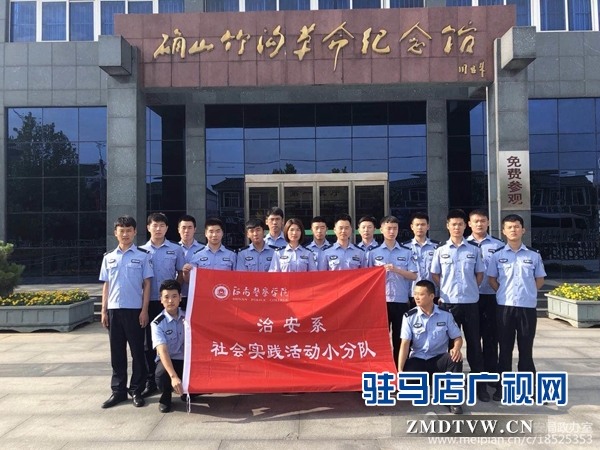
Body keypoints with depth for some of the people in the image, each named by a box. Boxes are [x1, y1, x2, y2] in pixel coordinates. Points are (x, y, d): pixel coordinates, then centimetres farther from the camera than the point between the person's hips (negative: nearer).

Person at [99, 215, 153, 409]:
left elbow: (147, 284, -2)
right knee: (117, 352, 9)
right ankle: (118, 390, 19)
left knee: (137, 352, 4)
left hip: (134, 309, -3)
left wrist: (144, 310, -8)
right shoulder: (109, 257, 10)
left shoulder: (143, 256, 0)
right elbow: (106, 285, 12)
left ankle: (136, 390, 14)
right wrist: (103, 310, 6)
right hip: (114, 310, 3)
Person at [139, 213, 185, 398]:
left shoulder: (176, 250, 3)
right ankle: (151, 381, 18)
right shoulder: (141, 251, 5)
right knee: (149, 342, 7)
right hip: (149, 302, 1)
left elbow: (181, 274, 5)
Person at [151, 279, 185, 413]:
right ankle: (166, 396, 1)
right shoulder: (157, 323, -14)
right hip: (167, 361, -3)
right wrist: (173, 376, -41)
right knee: (162, 375, -37)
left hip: (186, 360, 3)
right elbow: (162, 351, -27)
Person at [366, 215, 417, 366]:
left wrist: (396, 270, -15)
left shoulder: (406, 252, 6)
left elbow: (413, 276, -2)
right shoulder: (373, 253, 5)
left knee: (400, 338, 8)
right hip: (380, 301, -1)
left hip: (401, 301, 1)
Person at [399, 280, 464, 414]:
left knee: (455, 358, -32)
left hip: (438, 359, 1)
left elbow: (457, 338, 3)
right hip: (417, 360, -1)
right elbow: (405, 344, -11)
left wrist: (456, 349, -23)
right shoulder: (410, 316, -7)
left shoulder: (445, 315, -4)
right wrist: (400, 370, -19)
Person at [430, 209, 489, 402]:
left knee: (474, 343, 5)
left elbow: (479, 274, 11)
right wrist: (446, 291, 1)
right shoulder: (440, 250, 2)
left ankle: (480, 384, 15)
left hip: (470, 302, 0)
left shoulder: (474, 250, 4)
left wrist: (470, 290, 3)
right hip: (448, 303, 0)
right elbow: (435, 275, 7)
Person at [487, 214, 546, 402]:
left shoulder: (534, 255, 4)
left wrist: (527, 293, 3)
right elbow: (491, 279, 7)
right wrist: (504, 294, 0)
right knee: (505, 348, 7)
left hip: (528, 307, 0)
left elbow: (539, 280, 11)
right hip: (504, 307, 0)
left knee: (526, 348, 7)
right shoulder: (497, 255, 2)